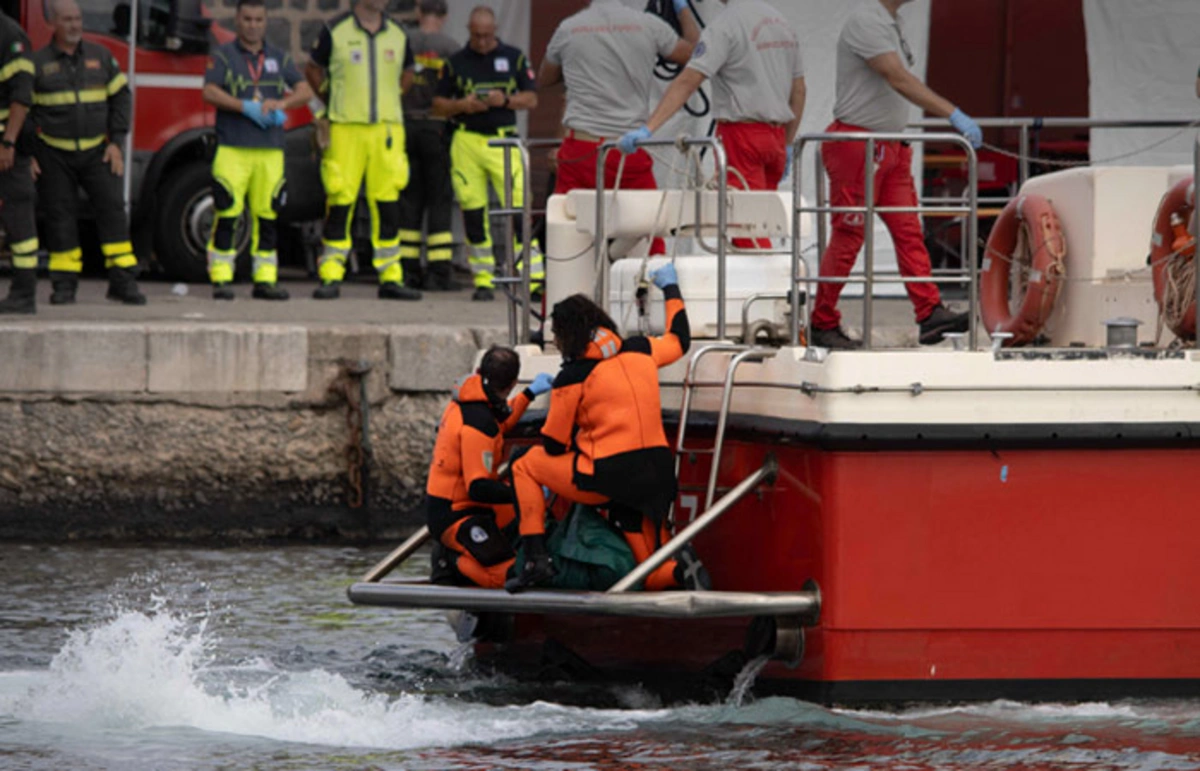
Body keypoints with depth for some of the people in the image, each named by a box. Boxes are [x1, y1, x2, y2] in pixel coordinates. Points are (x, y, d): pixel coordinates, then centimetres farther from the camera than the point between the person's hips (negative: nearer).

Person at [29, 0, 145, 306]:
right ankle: (64, 284, 7)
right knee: (61, 218, 0)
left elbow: (121, 97, 8)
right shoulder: (39, 63, 1)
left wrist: (116, 142, -1)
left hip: (97, 152, 1)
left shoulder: (100, 56, 6)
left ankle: (123, 281, -7)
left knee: (112, 209, -8)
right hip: (55, 157, -1)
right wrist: (27, 154, -4)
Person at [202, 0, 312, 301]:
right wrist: (246, 107, -17)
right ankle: (221, 279, -5)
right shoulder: (223, 56, 5)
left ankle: (265, 279, 9)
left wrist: (281, 104, -13)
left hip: (270, 151, 3)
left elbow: (305, 92, 7)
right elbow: (210, 92, -8)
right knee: (227, 213, -7)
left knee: (267, 214, 3)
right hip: (233, 149, -3)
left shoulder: (279, 58, 15)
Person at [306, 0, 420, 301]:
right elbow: (313, 70, 13)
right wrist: (331, 100, 9)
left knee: (388, 204, 1)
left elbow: (406, 73, 27)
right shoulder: (335, 31, 2)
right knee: (339, 201, -5)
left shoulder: (398, 35, 11)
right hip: (345, 129, -3)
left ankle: (390, 278, 6)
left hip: (388, 128, 3)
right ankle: (331, 278, 0)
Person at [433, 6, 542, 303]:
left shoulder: (514, 58, 8)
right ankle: (483, 279, 8)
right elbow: (438, 105, 12)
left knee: (518, 207, -11)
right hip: (467, 141, 2)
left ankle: (534, 275, -9)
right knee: (472, 211, 1)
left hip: (503, 141, -1)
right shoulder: (456, 62, 10)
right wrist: (461, 105, -8)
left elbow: (531, 99, 8)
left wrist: (505, 100, -10)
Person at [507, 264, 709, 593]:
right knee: (654, 577, 13)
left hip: (607, 476, -6)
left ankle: (536, 558, 4)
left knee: (525, 467, 16)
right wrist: (670, 289, 46)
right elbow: (679, 340, 32)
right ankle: (681, 568, -22)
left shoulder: (572, 377, -6)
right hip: (655, 476, 6)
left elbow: (553, 445, 1)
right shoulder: (640, 350, 9)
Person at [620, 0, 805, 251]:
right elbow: (798, 92, 18)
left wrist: (648, 129, -22)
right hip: (776, 135, 7)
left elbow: (687, 82, -19)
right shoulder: (783, 24, 13)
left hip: (741, 133, -7)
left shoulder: (725, 26, -11)